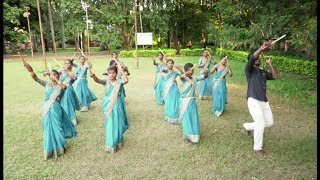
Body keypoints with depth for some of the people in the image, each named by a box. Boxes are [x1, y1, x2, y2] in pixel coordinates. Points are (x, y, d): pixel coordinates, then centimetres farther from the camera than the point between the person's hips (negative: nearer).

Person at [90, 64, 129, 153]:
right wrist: (93, 76, -43)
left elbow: (126, 80, -26)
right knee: (110, 125, 5)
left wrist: (121, 70, -26)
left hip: (117, 106, 0)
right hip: (108, 106, 0)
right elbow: (98, 80, -22)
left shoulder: (119, 81, -5)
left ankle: (118, 141, 34)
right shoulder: (106, 81, -3)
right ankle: (111, 144, 22)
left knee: (118, 124, 10)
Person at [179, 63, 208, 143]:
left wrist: (206, 73, -22)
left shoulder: (195, 78, 2)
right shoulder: (184, 78, -12)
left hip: (192, 101, 5)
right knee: (186, 119, 5)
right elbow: (181, 77, -35)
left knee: (194, 118, 14)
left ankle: (193, 135, 31)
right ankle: (186, 136, 20)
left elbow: (204, 77, 2)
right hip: (185, 101, -5)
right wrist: (187, 73, -55)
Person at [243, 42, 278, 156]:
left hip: (264, 101, 7)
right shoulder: (249, 70, -2)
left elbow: (275, 76, 7)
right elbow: (252, 58, -20)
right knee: (260, 124, -8)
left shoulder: (263, 72, 18)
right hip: (254, 101, -7)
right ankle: (257, 148, 10)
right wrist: (261, 49, -33)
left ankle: (248, 126, 35)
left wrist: (270, 64, 4)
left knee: (269, 122, 13)